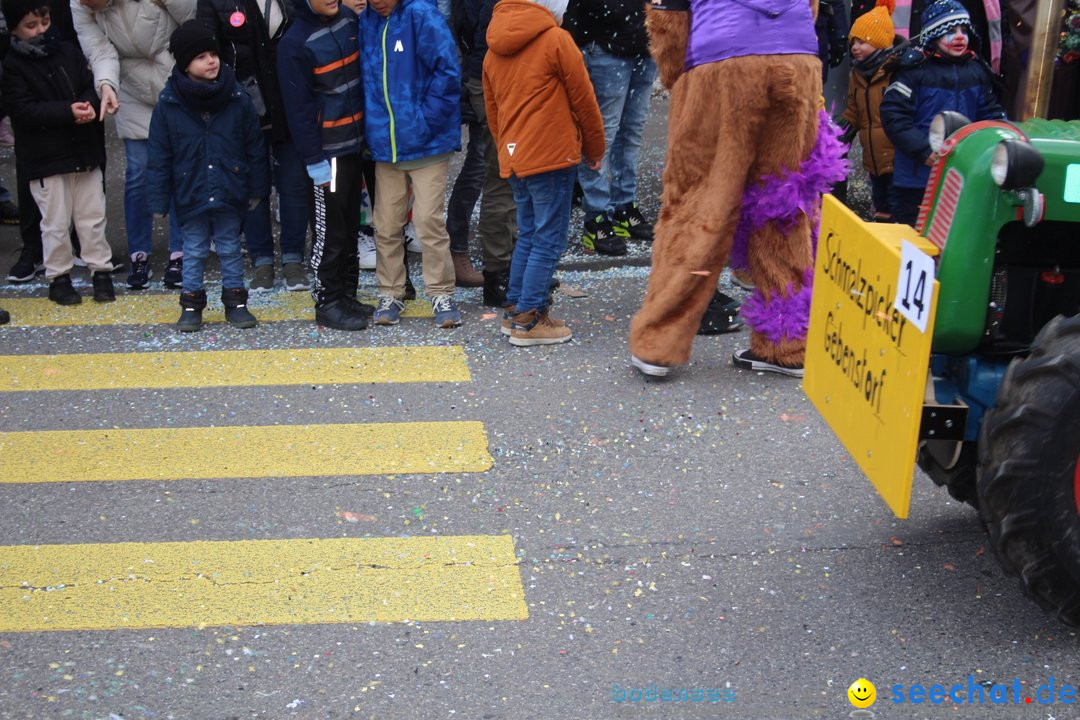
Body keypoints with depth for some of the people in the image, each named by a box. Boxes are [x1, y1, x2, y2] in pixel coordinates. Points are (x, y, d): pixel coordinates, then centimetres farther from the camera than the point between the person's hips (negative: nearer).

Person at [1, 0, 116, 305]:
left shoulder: (69, 51, 6)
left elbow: (90, 86, 8)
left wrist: (88, 105, -17)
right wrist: (68, 111, -25)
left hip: (84, 151, 4)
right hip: (45, 159, -4)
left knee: (92, 216, 10)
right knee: (56, 223, 4)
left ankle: (101, 271, 21)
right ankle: (58, 278, 17)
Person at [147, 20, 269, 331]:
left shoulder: (237, 98, -7)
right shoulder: (168, 104, -9)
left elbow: (255, 148, 0)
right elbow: (159, 156, -4)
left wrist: (257, 188, 2)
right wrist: (159, 200, -4)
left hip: (229, 194, 1)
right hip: (190, 196, 0)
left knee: (230, 249, 13)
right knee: (194, 251, 11)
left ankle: (235, 301, 25)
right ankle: (192, 304, 23)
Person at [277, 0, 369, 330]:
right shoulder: (295, 43, -14)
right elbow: (298, 107, -13)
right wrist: (313, 159, -14)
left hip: (355, 143, 6)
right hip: (328, 150, -6)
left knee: (350, 225, 15)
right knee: (330, 231, 1)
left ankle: (347, 295, 26)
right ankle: (328, 303, 12)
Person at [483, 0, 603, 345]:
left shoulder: (494, 50, 12)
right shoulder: (556, 39, -8)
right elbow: (584, 100, -4)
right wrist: (595, 151, 7)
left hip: (513, 158, 7)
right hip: (552, 156, -7)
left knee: (528, 235, 18)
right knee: (548, 241, -1)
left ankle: (515, 310, 21)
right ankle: (528, 320, -1)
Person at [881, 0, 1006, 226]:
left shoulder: (977, 71, 8)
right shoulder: (915, 69, -9)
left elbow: (991, 114, 16)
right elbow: (893, 114, -14)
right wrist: (924, 150, -20)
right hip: (917, 176, -5)